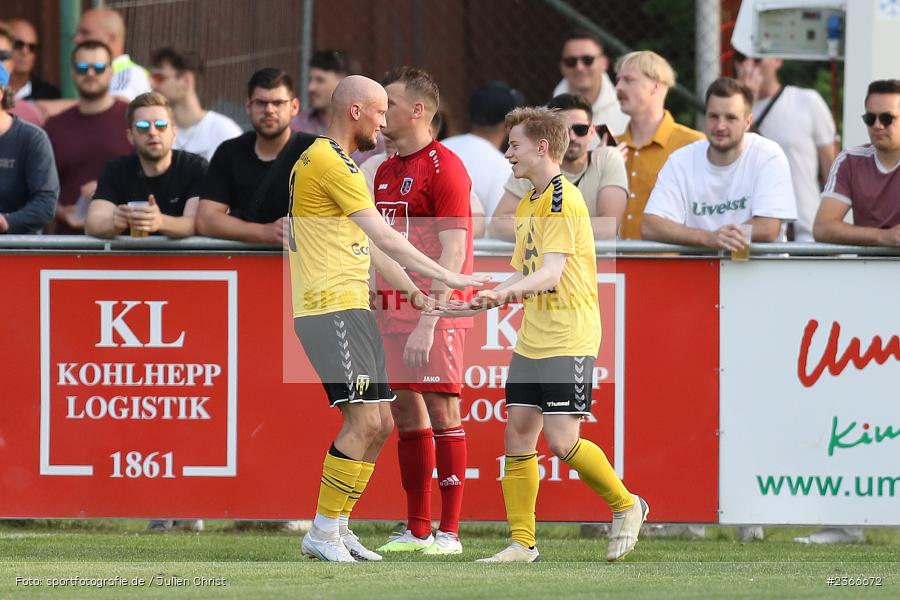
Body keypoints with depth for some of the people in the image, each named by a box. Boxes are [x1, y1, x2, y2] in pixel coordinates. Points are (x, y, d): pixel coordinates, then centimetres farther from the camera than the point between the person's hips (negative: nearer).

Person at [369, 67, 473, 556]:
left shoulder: (445, 168, -10)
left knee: (441, 411, -6)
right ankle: (416, 529, 11)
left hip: (436, 312, -8)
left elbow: (452, 253, -15)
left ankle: (449, 531, -4)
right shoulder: (386, 171, 16)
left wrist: (427, 323, -21)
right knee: (405, 412, 7)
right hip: (392, 312, 8)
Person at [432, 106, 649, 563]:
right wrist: (477, 305, 15)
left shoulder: (563, 199, -13)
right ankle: (522, 542, 5)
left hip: (569, 339, -9)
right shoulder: (526, 205, 17)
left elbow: (551, 273, -24)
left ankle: (625, 505, 9)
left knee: (560, 440, -14)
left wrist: (507, 291, -39)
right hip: (532, 339, 9)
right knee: (517, 432, 1)